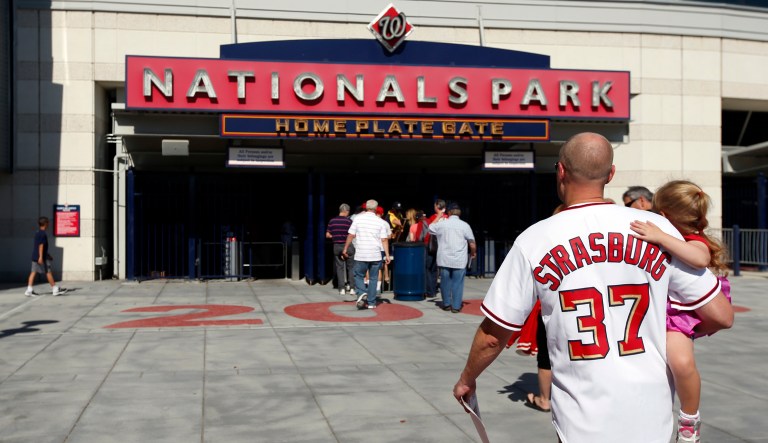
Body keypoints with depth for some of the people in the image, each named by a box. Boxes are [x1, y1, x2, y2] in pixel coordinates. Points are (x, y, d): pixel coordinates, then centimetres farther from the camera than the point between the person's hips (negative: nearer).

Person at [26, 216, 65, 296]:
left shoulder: (37, 233, 16)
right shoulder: (43, 234, -14)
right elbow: (41, 245, -21)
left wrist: (47, 255, 32)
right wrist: (41, 257, -24)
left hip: (35, 256, 9)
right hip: (41, 257, -9)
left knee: (33, 272, 6)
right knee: (48, 272, -2)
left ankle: (29, 290, 2)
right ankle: (55, 289, 4)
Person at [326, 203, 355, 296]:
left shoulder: (332, 221, 1)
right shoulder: (349, 221, -10)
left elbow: (327, 235, 5)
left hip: (337, 246, 3)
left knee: (339, 267, 8)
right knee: (351, 267, 7)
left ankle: (342, 288, 5)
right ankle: (351, 288, 5)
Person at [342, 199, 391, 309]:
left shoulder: (358, 219, -2)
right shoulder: (381, 222, -1)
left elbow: (351, 235, 0)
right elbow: (384, 240, -3)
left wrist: (345, 248, 11)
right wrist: (387, 255, 2)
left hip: (360, 255, 0)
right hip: (376, 255, 1)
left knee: (358, 276, 14)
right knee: (373, 278, 10)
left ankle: (362, 293, -10)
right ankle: (371, 302, 12)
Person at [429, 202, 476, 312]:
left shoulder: (441, 224, 0)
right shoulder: (464, 225, -4)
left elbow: (429, 229, 18)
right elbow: (472, 244, -3)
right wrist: (473, 253, 16)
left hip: (444, 260, 2)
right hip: (459, 261, -2)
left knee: (445, 282, 13)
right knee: (457, 283, 5)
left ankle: (446, 304, 21)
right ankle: (456, 306, 5)